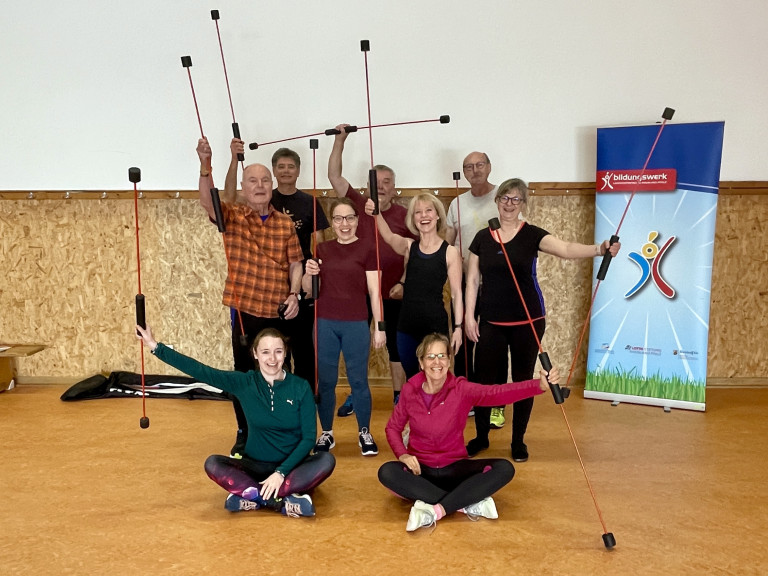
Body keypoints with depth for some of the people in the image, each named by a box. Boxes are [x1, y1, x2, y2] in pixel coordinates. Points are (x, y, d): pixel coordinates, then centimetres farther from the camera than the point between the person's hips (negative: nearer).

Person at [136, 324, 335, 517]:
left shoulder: (301, 388, -9)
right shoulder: (244, 383, -6)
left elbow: (309, 437, -10)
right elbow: (200, 371, -11)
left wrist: (281, 472, -20)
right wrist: (156, 347, -16)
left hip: (292, 466, -1)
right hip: (255, 466, 1)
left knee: (326, 461, -31)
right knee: (213, 464, -26)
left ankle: (251, 498, -30)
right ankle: (284, 501, -30)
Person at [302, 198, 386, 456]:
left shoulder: (366, 251, -1)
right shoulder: (322, 249, 7)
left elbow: (374, 291, -1)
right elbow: (308, 289, 11)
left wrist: (379, 327, -3)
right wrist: (308, 274, -12)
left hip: (356, 325, -2)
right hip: (325, 323, 3)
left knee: (358, 380, 5)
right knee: (325, 381, 8)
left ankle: (364, 433, 20)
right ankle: (326, 433, 22)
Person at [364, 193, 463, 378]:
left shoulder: (450, 252, -3)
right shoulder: (408, 246, 3)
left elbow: (456, 293, -3)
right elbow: (389, 237, -19)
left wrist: (458, 326, -9)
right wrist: (376, 215, -38)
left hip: (435, 323, -3)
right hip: (407, 323, 3)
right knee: (411, 379, 17)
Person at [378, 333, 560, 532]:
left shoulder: (461, 389, -13)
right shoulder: (410, 390, -9)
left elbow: (498, 393, -30)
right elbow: (393, 427, 3)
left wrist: (540, 385, -46)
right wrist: (402, 454, -17)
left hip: (454, 468, 0)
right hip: (421, 469, 0)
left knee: (504, 468, -22)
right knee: (387, 472, -31)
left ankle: (434, 511, -28)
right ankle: (469, 503, -26)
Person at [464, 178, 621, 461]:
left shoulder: (532, 235, -4)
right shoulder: (482, 238, 4)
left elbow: (566, 248, -21)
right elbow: (472, 280, 6)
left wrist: (600, 248, -37)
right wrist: (469, 316, 1)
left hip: (527, 322, -1)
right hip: (491, 322, 2)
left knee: (523, 380, 8)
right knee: (484, 378, 3)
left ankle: (518, 441, 24)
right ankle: (481, 436, 25)